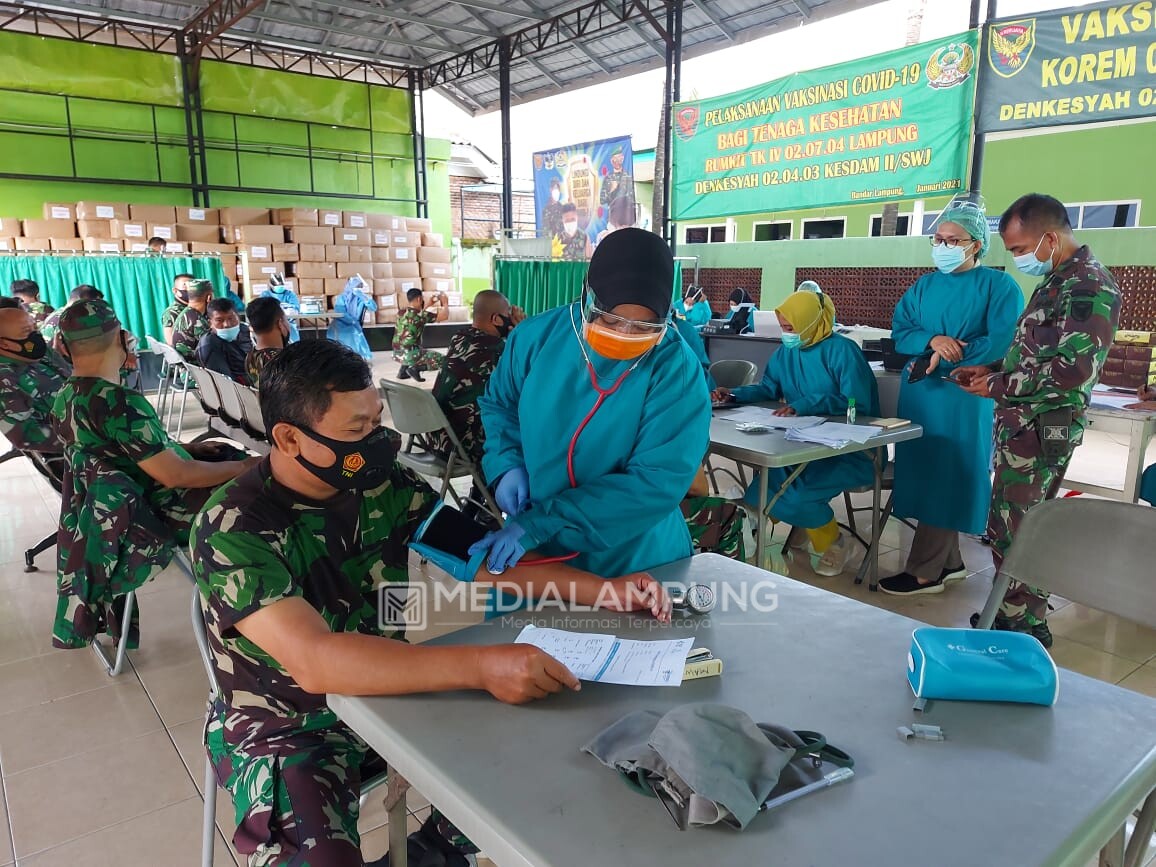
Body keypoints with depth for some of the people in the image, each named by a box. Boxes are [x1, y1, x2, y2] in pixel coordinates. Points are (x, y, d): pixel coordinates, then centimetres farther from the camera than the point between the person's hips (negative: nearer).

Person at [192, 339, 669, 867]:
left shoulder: (385, 486, -8)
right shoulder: (233, 529, -24)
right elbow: (314, 662, -36)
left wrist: (605, 590, -15)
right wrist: (481, 666, -45)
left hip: (385, 694, 5)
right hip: (284, 730, -5)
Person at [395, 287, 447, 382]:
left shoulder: (401, 313, 8)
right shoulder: (421, 315, -13)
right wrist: (445, 302, 8)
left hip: (398, 354, 8)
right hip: (410, 355, -8)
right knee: (443, 360, 2)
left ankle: (403, 369, 20)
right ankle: (415, 368, -6)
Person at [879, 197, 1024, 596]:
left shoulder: (999, 286, -3)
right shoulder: (923, 287, 14)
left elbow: (1001, 342, -13)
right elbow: (899, 333, 6)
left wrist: (943, 358, -14)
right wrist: (932, 340, -14)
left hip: (965, 397, -6)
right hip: (919, 393, 6)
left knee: (947, 478, -4)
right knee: (928, 474, 8)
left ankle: (924, 571, 2)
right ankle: (949, 562, 21)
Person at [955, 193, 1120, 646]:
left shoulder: (1089, 286, -16)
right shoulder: (1058, 281, 15)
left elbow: (1074, 369, -24)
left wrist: (999, 386, -15)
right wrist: (991, 368, 10)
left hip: (1041, 431, -10)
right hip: (1021, 427, 10)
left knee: (1018, 535, -1)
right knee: (1003, 529, 16)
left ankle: (1025, 632, 12)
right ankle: (1009, 615, 29)